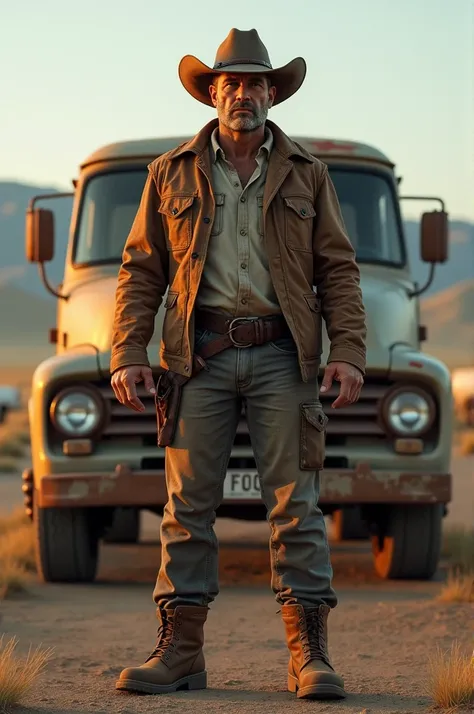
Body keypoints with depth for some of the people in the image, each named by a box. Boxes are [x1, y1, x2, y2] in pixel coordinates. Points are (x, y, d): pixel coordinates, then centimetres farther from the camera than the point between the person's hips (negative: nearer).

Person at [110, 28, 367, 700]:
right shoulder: (172, 173, 11)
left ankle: (310, 654, -2)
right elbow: (141, 270, 9)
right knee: (188, 505, -1)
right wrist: (128, 354, -1)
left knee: (296, 504, -3)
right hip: (199, 356, 0)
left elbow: (338, 270, 9)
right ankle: (179, 650, 3)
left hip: (281, 356, 0)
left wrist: (348, 353, -3)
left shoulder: (306, 175, 11)